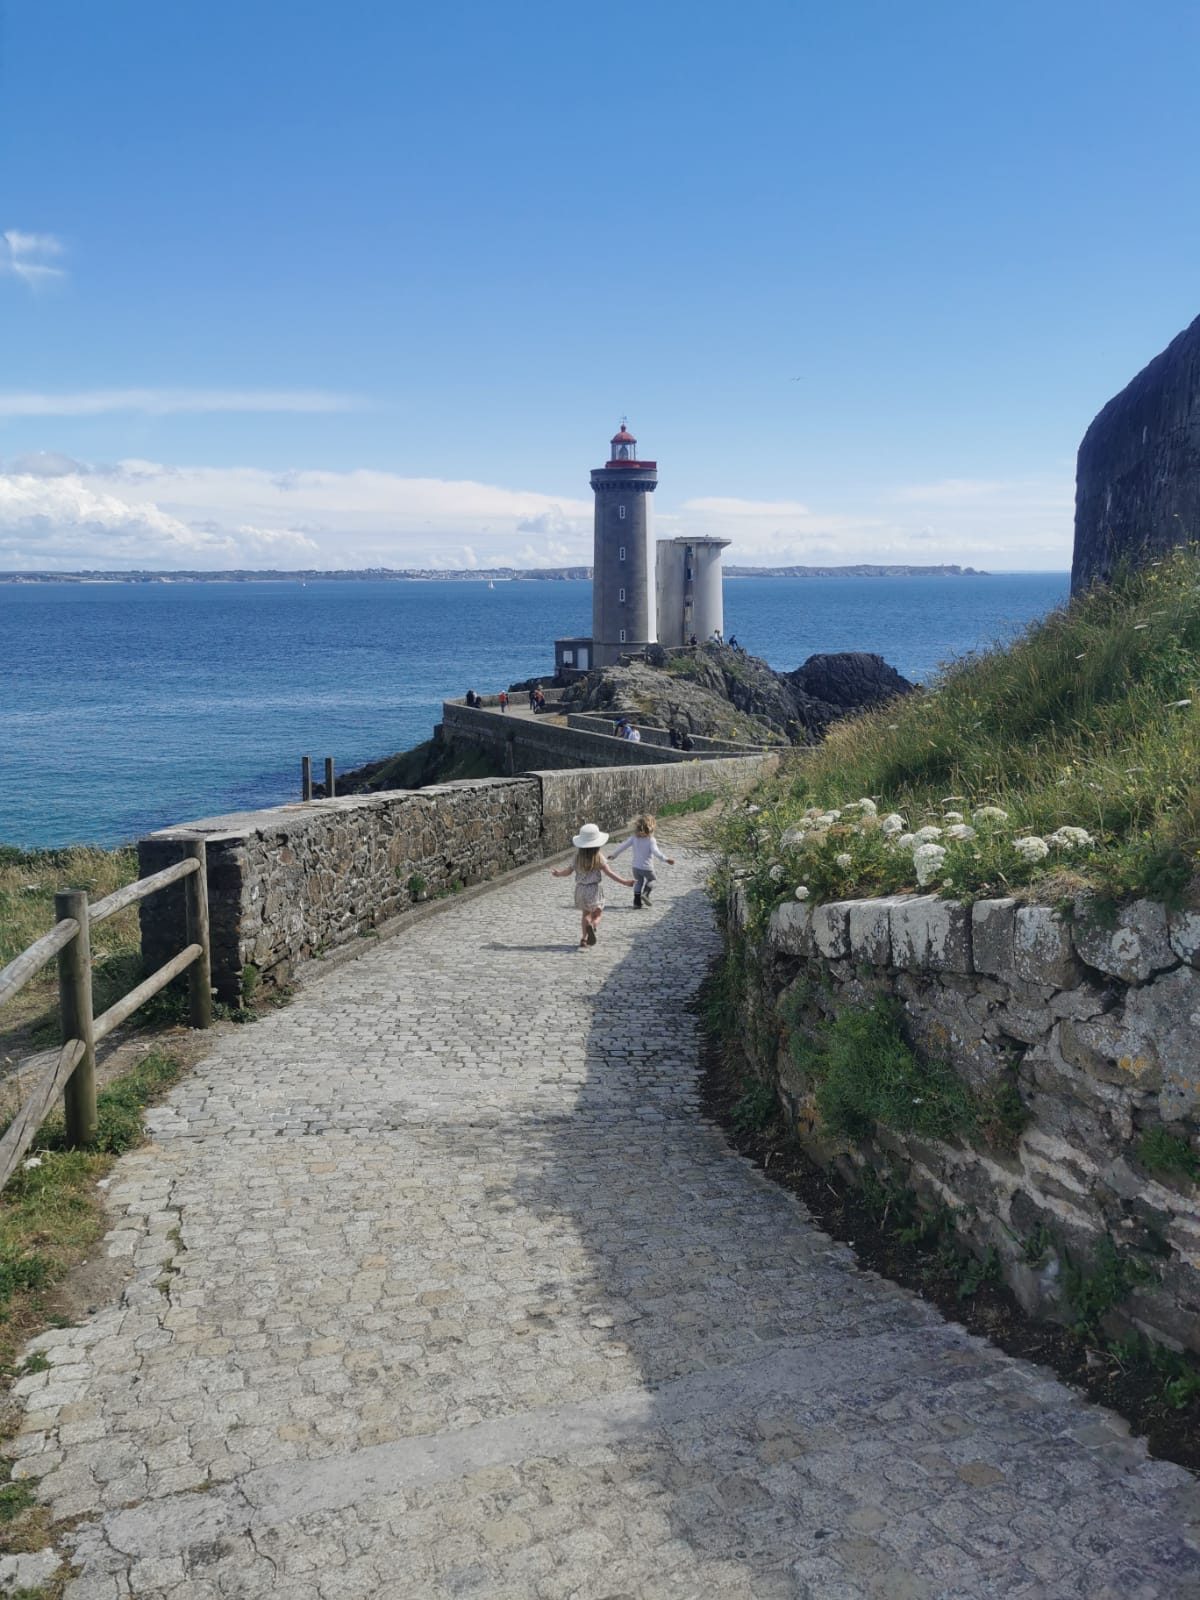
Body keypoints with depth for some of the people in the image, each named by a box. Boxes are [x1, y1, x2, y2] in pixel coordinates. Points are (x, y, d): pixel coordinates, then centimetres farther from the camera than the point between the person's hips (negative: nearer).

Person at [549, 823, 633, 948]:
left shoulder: (577, 858, -2)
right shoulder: (599, 858, -11)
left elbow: (568, 872, 7)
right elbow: (609, 873, -16)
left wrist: (558, 873, 28)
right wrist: (624, 882, -14)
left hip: (581, 889, 3)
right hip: (595, 890, -3)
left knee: (585, 914, 18)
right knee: (597, 914, 7)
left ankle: (584, 939, 9)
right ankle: (592, 925, -26)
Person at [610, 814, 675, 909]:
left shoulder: (634, 838, -4)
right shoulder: (651, 840, -17)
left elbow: (623, 846, -1)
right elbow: (656, 852, -28)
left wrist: (614, 854, 11)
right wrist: (666, 859, -24)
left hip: (636, 866, 4)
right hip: (647, 867, -4)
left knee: (638, 882, 22)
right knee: (651, 880, 22)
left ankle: (637, 902, 19)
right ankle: (645, 894, 0)